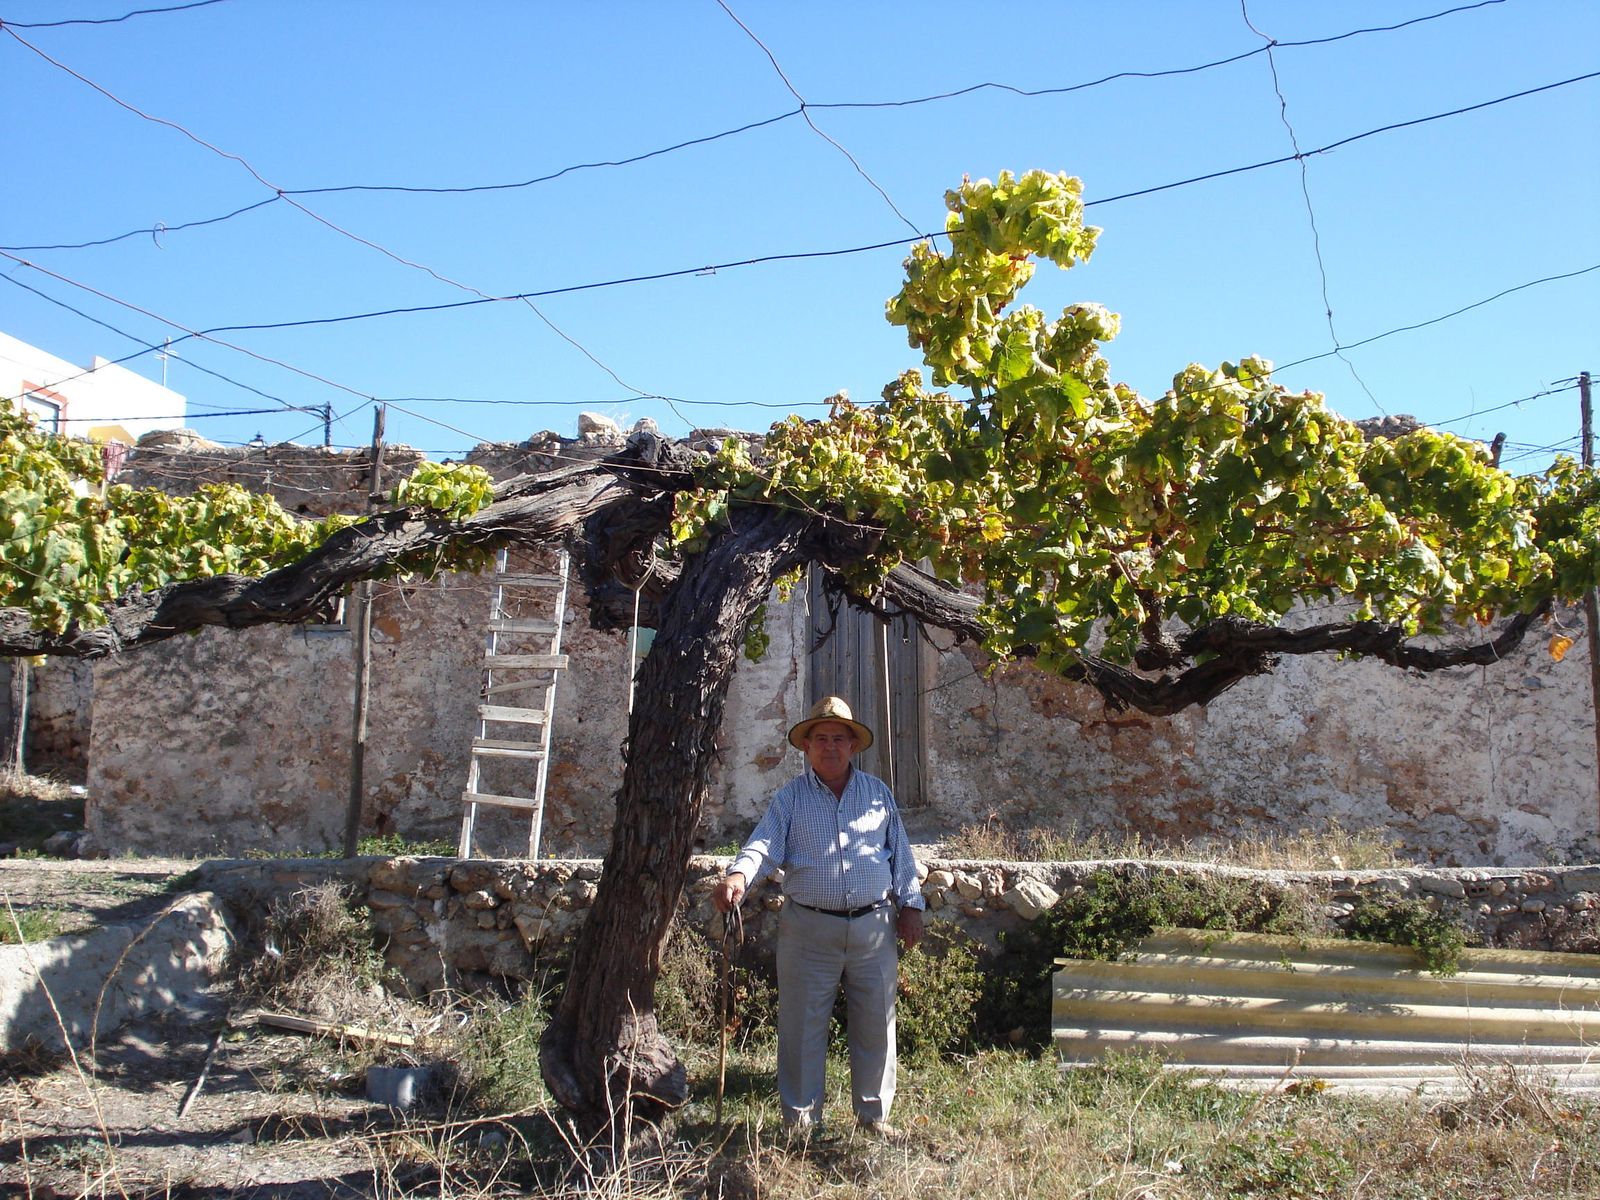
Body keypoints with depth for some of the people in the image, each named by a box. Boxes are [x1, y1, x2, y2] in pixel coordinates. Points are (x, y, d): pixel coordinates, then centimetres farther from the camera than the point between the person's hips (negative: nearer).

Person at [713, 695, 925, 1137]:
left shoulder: (878, 792, 11)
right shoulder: (789, 797, 4)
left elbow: (900, 853, 14)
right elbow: (765, 846, -9)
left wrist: (910, 905, 7)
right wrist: (738, 875, -28)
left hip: (874, 927, 2)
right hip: (809, 929, -2)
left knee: (876, 1024, 9)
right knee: (802, 1026, 3)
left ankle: (873, 1112, 24)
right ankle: (800, 1117, 16)